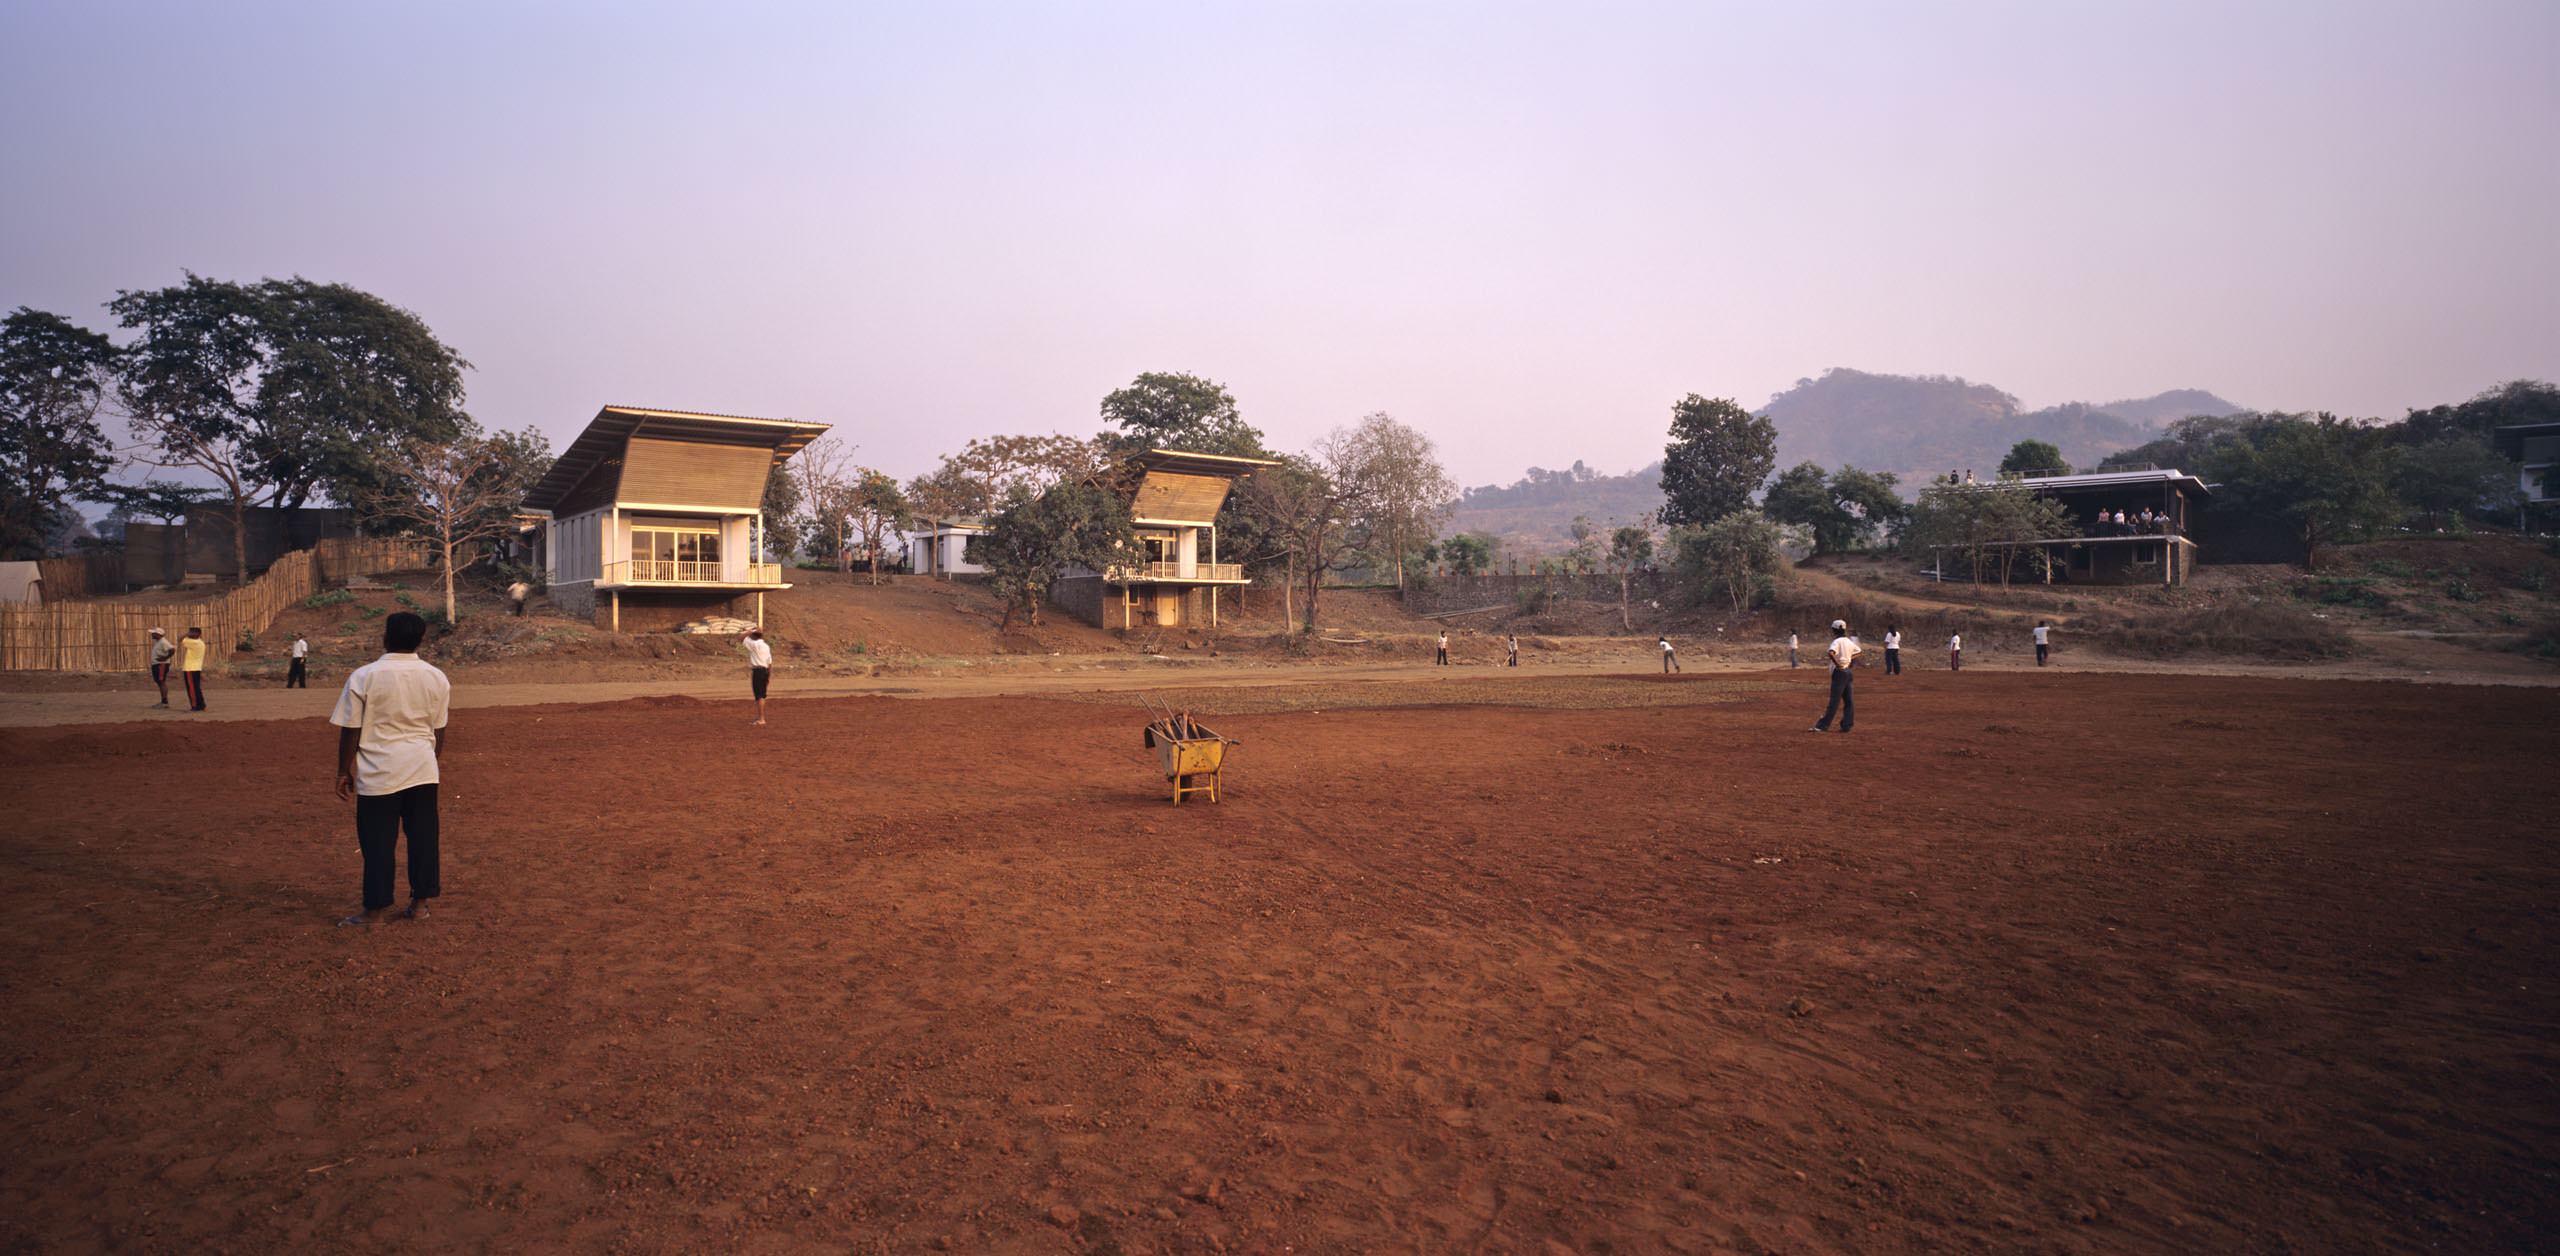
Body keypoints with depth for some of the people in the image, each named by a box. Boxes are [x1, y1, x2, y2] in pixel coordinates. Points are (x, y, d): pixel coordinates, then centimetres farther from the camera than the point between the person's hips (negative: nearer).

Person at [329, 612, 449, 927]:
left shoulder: (364, 677, -9)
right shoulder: (436, 677, 2)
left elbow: (350, 732, -5)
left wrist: (344, 773, 5)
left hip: (379, 772, -3)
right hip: (422, 770, 3)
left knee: (378, 841, 5)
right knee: (423, 835, 10)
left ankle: (376, 909, 13)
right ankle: (420, 902, 18)